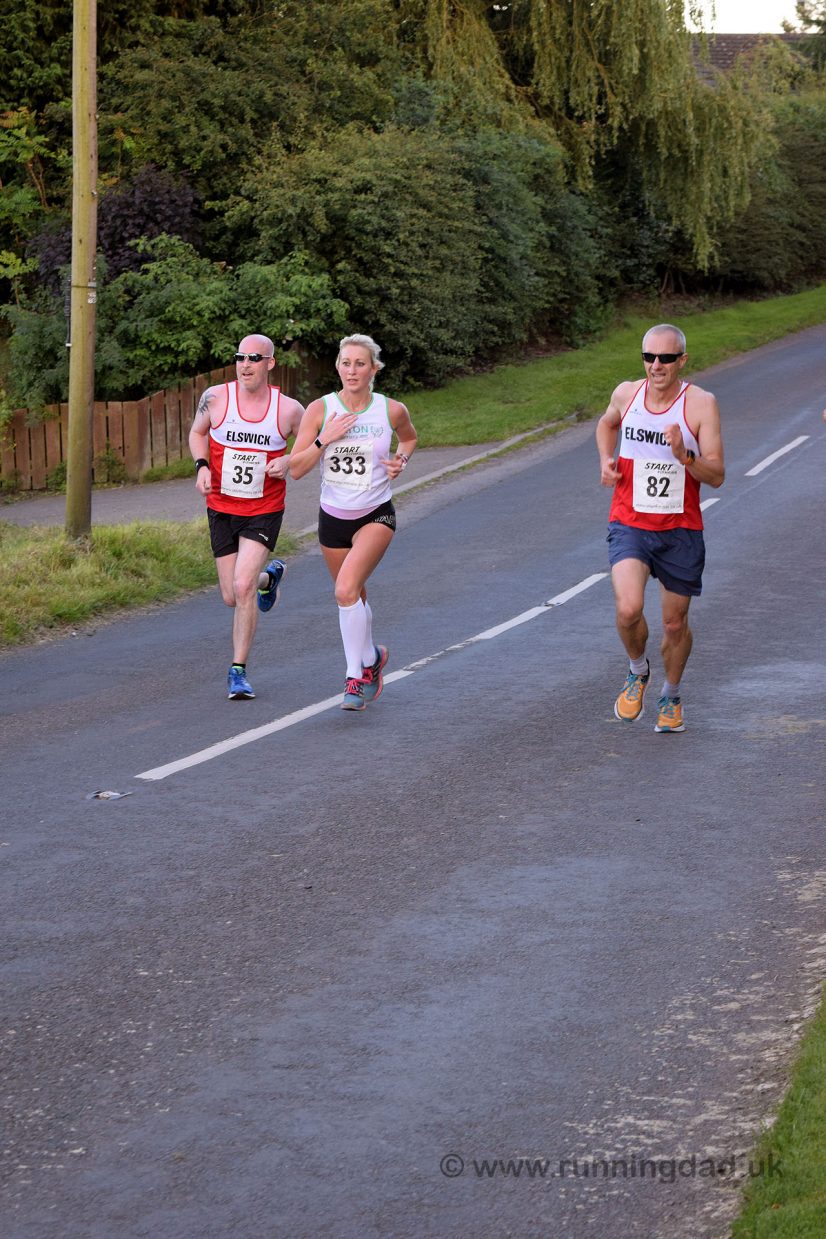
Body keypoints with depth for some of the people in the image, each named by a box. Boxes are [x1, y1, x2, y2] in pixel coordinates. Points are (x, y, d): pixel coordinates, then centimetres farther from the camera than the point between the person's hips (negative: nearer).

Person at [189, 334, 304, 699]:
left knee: (243, 587, -20)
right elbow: (197, 433, 13)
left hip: (265, 511, -2)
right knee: (232, 597, 8)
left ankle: (238, 670, -5)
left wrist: (289, 461, -13)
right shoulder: (215, 398, -6)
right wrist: (202, 466, -6)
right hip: (221, 508, 3)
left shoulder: (289, 410, -9)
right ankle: (269, 576, 45)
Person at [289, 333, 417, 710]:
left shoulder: (392, 410, -7)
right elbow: (296, 468, -9)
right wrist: (325, 439, -22)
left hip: (376, 516, -3)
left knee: (346, 590, -22)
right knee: (354, 598, 17)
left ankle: (356, 674, -9)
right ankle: (372, 657, 42)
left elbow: (409, 438, 17)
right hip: (333, 517, 3)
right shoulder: (320, 410, -8)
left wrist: (401, 460, -3)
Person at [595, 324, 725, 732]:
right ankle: (637, 670, 10)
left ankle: (671, 697, 37)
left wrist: (684, 456, -31)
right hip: (629, 524, 1)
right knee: (628, 609, -21)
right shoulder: (626, 394, -1)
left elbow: (716, 476, -13)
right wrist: (606, 460, 6)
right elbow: (607, 424, 24)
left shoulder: (701, 404, -11)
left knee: (675, 623, 9)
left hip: (680, 530, -1)